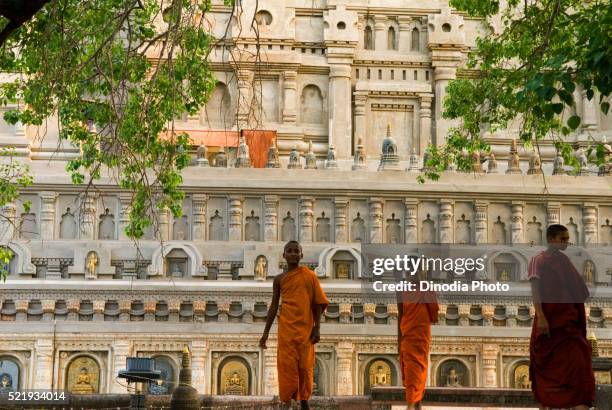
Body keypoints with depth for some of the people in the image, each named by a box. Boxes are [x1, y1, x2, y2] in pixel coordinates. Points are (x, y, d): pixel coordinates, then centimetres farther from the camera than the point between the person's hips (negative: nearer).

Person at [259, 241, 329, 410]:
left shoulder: (309, 275, 3)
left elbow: (317, 302, 2)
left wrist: (317, 328, -5)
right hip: (286, 328, 1)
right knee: (287, 365, -3)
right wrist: (266, 332, 7)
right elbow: (274, 306, 9)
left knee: (305, 365, 4)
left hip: (305, 328, 0)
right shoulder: (279, 279, 6)